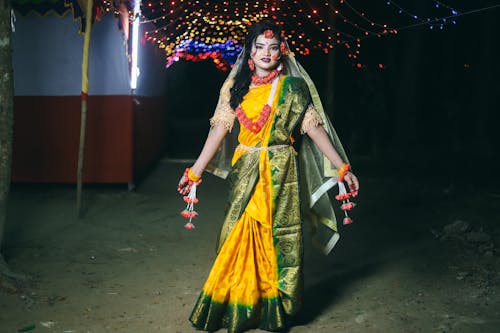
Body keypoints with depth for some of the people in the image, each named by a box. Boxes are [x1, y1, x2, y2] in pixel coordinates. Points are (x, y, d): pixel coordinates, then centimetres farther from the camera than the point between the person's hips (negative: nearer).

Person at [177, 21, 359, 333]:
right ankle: (237, 307, 20)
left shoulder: (292, 86, 0)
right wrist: (195, 172, 3)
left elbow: (314, 128, -2)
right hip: (245, 173, 3)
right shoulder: (237, 87, 7)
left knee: (276, 236, 2)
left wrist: (342, 167, -7)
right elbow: (220, 129, 6)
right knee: (240, 237, 6)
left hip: (280, 172, -2)